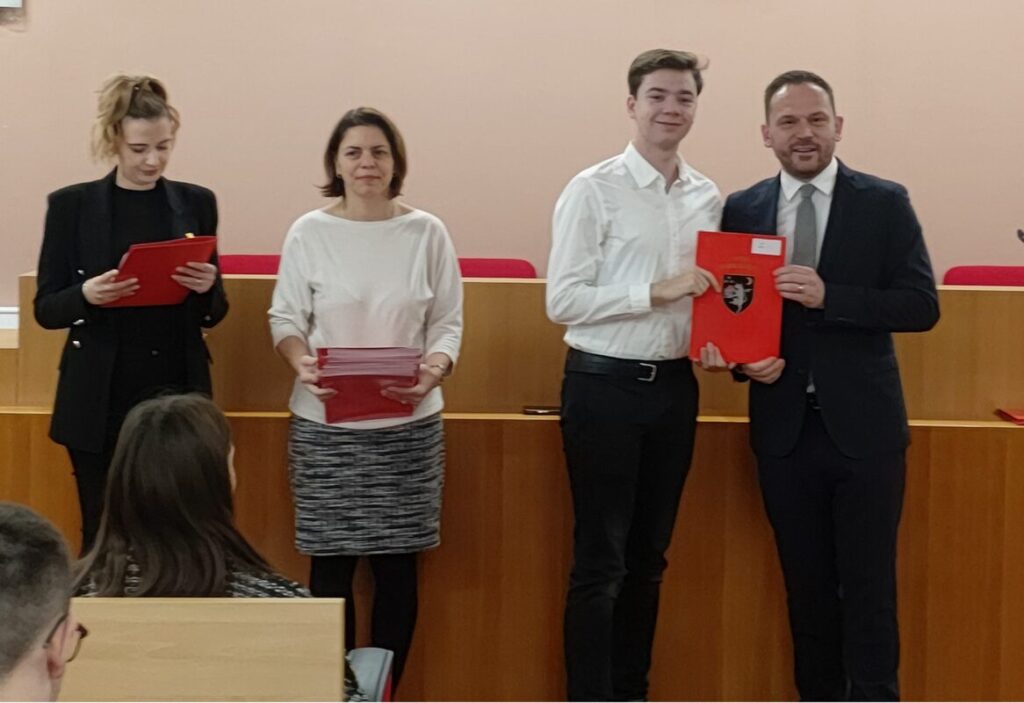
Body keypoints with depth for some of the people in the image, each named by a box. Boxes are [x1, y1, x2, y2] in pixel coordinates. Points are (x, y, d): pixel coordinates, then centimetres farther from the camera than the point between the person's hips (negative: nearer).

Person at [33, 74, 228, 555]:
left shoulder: (196, 203, 7)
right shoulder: (72, 205, 1)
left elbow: (214, 314, 11)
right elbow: (46, 309, 2)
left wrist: (207, 289, -12)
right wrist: (86, 295, -18)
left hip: (178, 393, 1)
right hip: (100, 401, -1)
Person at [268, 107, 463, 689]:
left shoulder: (427, 233, 2)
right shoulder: (310, 232, 1)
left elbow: (447, 322, 4)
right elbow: (286, 316, 3)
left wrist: (435, 369, -16)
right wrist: (302, 363, -17)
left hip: (409, 423, 1)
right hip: (325, 424, -1)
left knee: (398, 566, 5)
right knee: (331, 565, 2)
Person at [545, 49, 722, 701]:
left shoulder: (709, 197, 8)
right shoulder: (593, 190, -9)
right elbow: (563, 300, -14)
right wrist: (656, 291, -20)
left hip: (675, 385, 6)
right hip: (605, 385, -6)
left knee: (648, 557, 15)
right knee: (601, 562, 0)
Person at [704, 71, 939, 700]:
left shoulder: (885, 203, -2)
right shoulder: (742, 211, 5)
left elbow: (922, 305, -8)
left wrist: (829, 296, -20)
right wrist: (747, 361, -11)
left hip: (863, 427, -2)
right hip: (785, 428, 3)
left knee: (869, 588, 0)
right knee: (806, 586, 11)